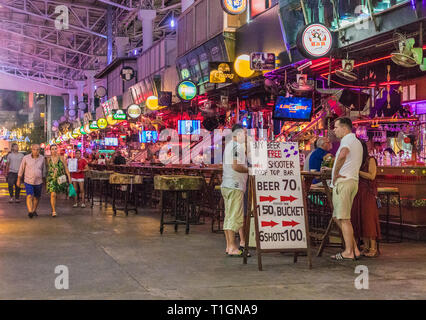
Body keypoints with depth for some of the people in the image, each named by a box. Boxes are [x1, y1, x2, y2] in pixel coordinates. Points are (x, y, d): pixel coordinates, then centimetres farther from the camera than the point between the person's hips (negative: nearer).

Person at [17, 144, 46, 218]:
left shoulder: (42, 158, -1)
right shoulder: (26, 158, -7)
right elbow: (21, 169, 2)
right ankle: (30, 212, -28)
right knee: (29, 196, -19)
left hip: (38, 182, 3)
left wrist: (43, 180, 14)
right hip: (28, 181, -3)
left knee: (37, 197, 13)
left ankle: (34, 210, 33)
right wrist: (18, 180, 7)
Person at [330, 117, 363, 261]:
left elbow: (342, 155, -33)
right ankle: (354, 249, 13)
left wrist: (335, 173, -22)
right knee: (337, 217, 13)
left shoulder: (347, 140, -10)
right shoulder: (357, 142, 23)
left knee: (344, 218, -6)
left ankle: (349, 252, -3)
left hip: (343, 181, -10)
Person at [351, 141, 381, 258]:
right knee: (359, 219, 0)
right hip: (357, 192, 6)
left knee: (368, 218, -10)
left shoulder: (370, 160, 2)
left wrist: (357, 171, -12)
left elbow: (371, 176, -9)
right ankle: (366, 247, 5)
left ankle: (373, 248, -9)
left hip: (368, 192, -6)